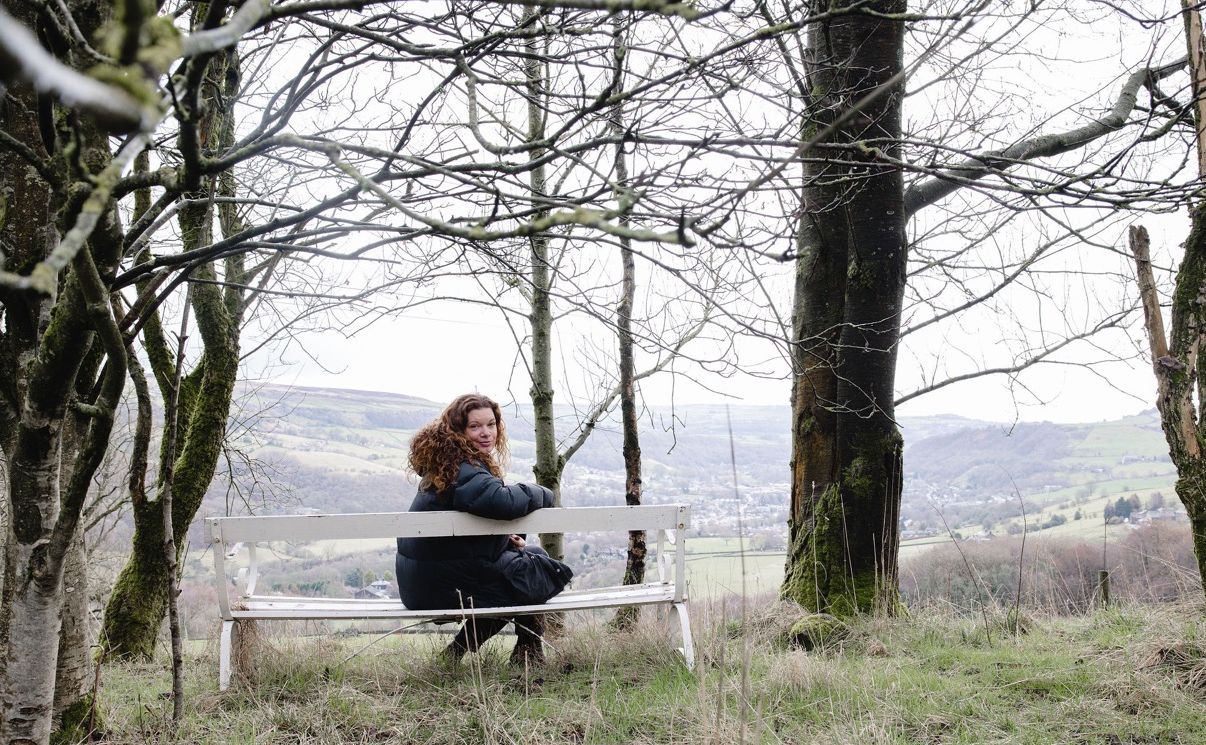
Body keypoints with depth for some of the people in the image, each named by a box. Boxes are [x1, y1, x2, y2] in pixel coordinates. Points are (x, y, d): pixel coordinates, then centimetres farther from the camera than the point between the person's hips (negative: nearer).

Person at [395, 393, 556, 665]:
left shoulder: (445, 463, 11)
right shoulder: (464, 470, -22)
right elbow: (502, 502, -39)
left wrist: (505, 538, 4)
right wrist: (541, 494, -18)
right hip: (446, 585, -9)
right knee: (535, 561, 5)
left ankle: (461, 646, 22)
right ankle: (528, 649, 15)